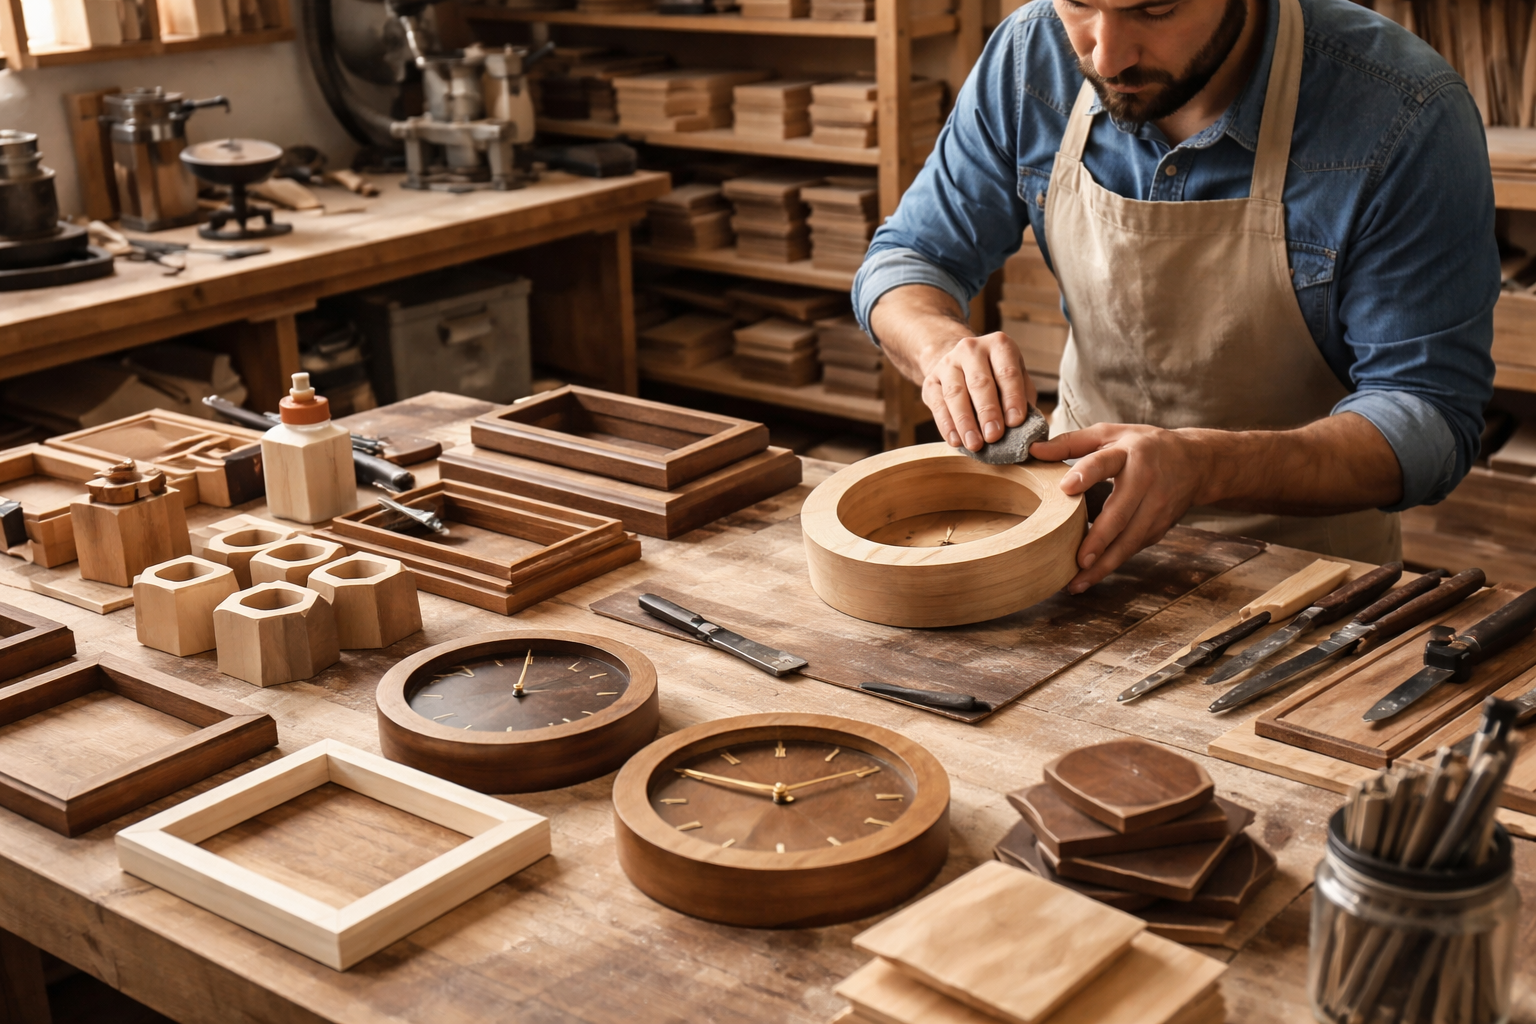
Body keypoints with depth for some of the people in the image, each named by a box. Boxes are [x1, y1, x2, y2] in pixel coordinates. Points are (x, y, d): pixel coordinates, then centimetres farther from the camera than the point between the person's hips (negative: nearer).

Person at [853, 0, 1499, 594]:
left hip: (1301, 559, -3)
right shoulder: (1030, 57, -9)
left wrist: (1203, 466, -38)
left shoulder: (1404, 115, -22)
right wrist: (944, 346, -23)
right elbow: (908, 258, 2)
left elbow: (1430, 420, -21)